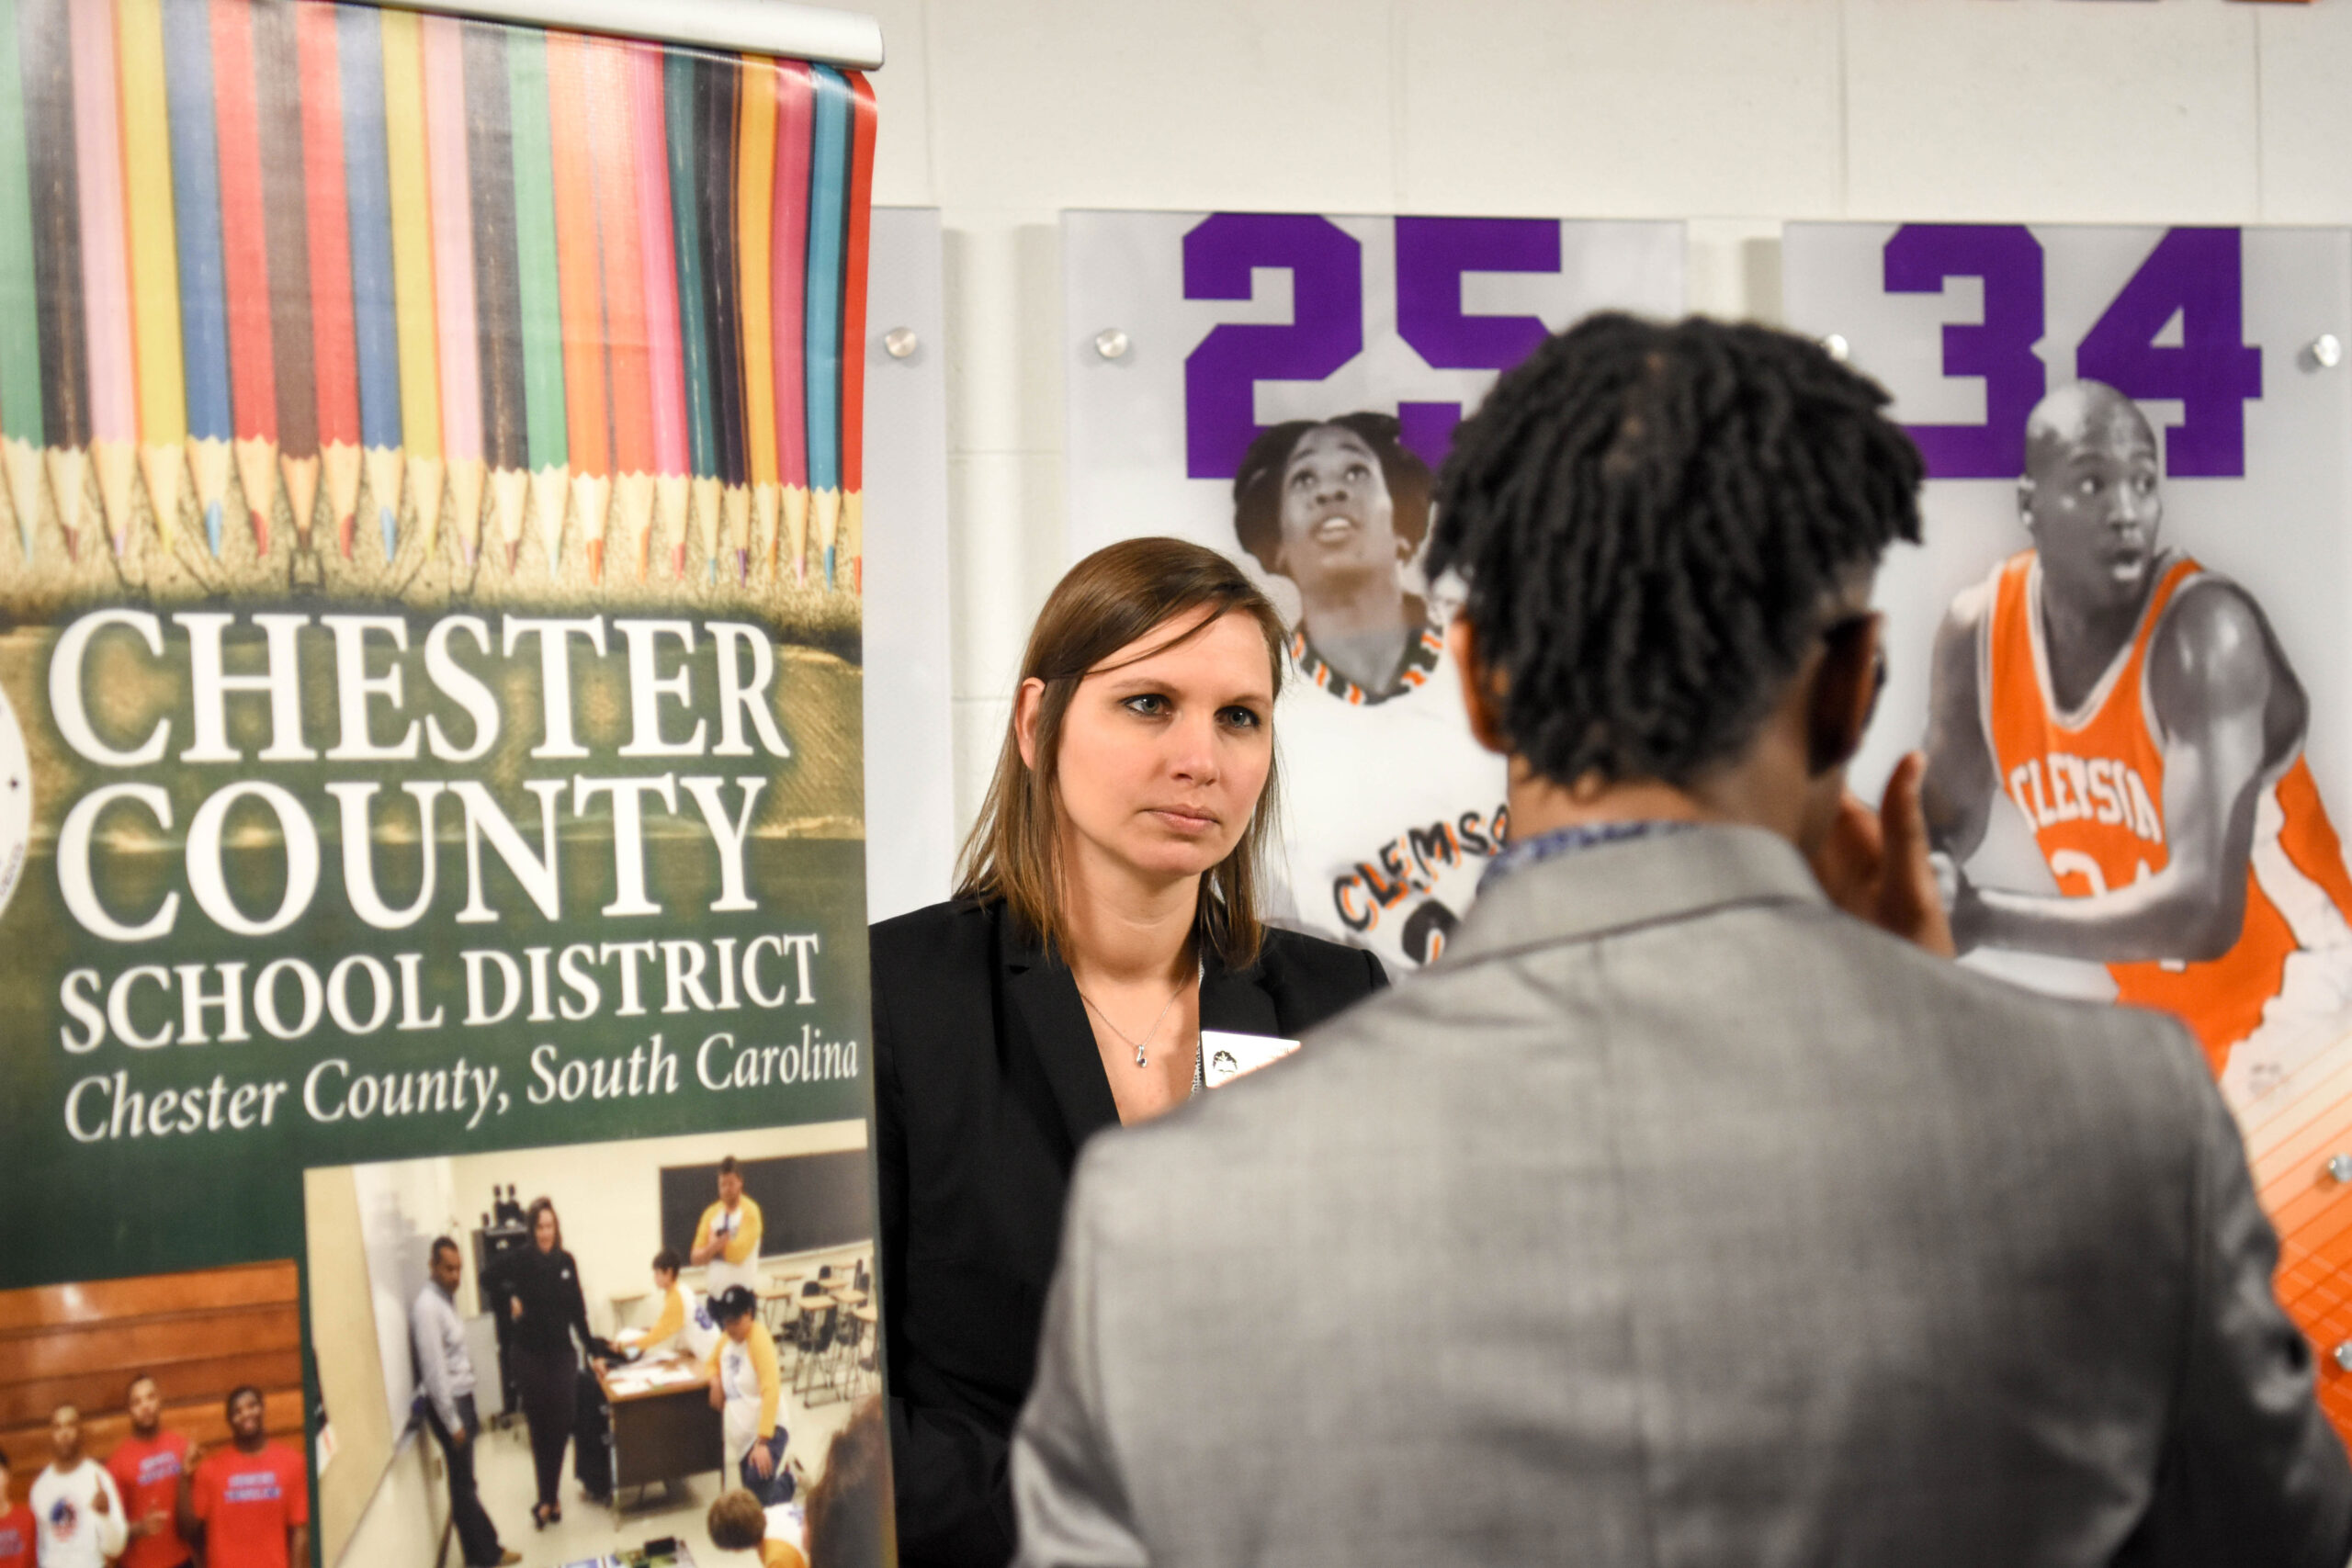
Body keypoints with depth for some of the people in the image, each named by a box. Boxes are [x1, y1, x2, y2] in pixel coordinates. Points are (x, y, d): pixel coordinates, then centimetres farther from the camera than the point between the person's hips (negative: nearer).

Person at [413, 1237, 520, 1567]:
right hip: (448, 1404, -9)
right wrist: (453, 1422, -19)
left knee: (465, 1482, 16)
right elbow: (434, 1370, -22)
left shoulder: (449, 1298, 8)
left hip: (462, 1398, 9)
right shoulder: (428, 1307, -21)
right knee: (463, 1485, 2)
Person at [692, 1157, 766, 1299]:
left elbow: (739, 1252, -17)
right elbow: (696, 1256, 6)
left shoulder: (750, 1211, -6)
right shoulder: (711, 1213, 9)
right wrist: (713, 1248, -13)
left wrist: (716, 1246, -2)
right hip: (715, 1291, 5)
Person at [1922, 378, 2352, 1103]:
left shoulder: (2205, 630, -28)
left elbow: (2203, 911, -35)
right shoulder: (1978, 628, -10)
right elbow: (1946, 833, 3)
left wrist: (1984, 919, -33)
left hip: (2294, 1000, -6)